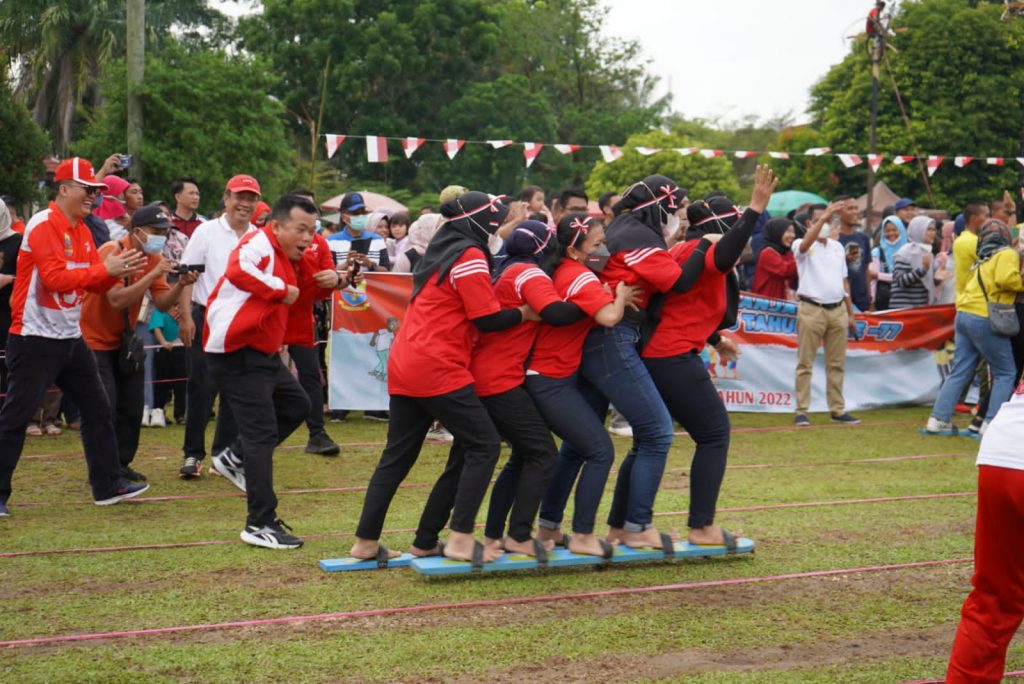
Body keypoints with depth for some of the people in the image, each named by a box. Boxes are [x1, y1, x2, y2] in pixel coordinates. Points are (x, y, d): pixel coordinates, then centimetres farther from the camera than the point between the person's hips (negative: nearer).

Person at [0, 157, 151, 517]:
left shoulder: (82, 231, 11)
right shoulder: (43, 225, -16)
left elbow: (95, 283, 12)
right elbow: (55, 278, -25)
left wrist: (119, 270, -8)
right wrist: (105, 269, -24)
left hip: (71, 338, 9)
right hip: (34, 339, -9)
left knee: (97, 407, 12)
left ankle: (107, 485, 21)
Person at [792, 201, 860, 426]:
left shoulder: (838, 247, 16)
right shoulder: (802, 246, -1)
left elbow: (844, 281, 19)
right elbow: (806, 244, -28)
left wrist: (850, 313, 17)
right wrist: (823, 217, -33)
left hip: (838, 310, 5)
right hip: (811, 310, -5)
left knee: (836, 364, 9)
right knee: (805, 363, -3)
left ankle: (838, 410, 15)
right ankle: (802, 412, -1)